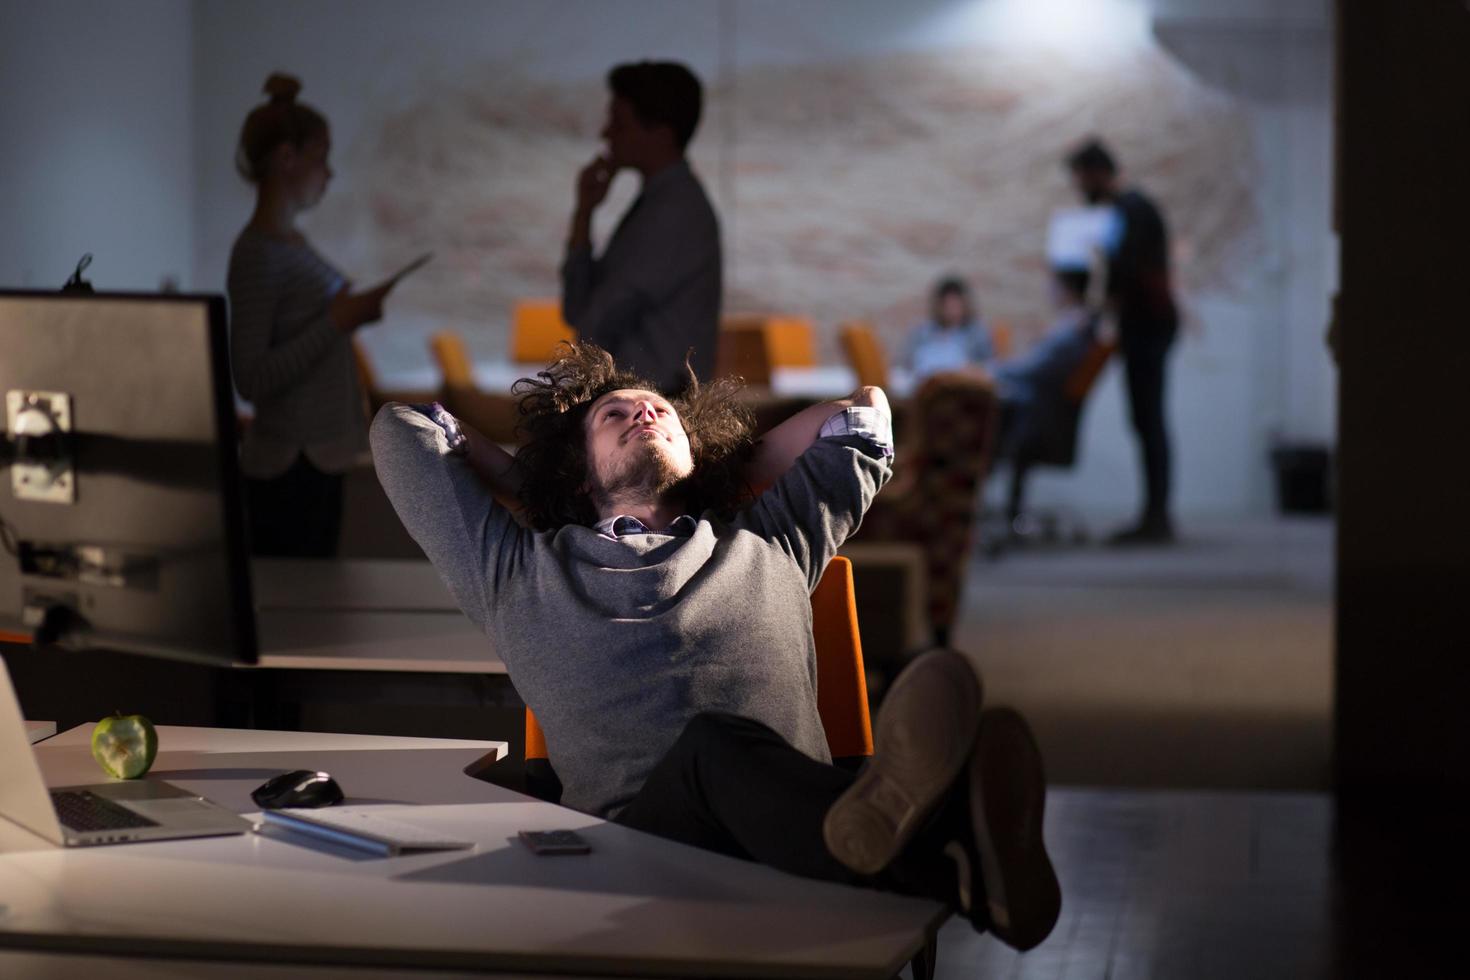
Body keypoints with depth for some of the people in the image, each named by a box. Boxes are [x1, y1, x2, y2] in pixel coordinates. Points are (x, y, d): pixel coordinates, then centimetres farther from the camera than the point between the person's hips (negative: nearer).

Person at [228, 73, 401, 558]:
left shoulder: (292, 241, 12)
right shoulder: (257, 253, -15)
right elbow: (250, 379, -21)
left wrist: (350, 314, 11)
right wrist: (337, 321, -21)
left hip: (317, 459, 9)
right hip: (288, 465, -9)